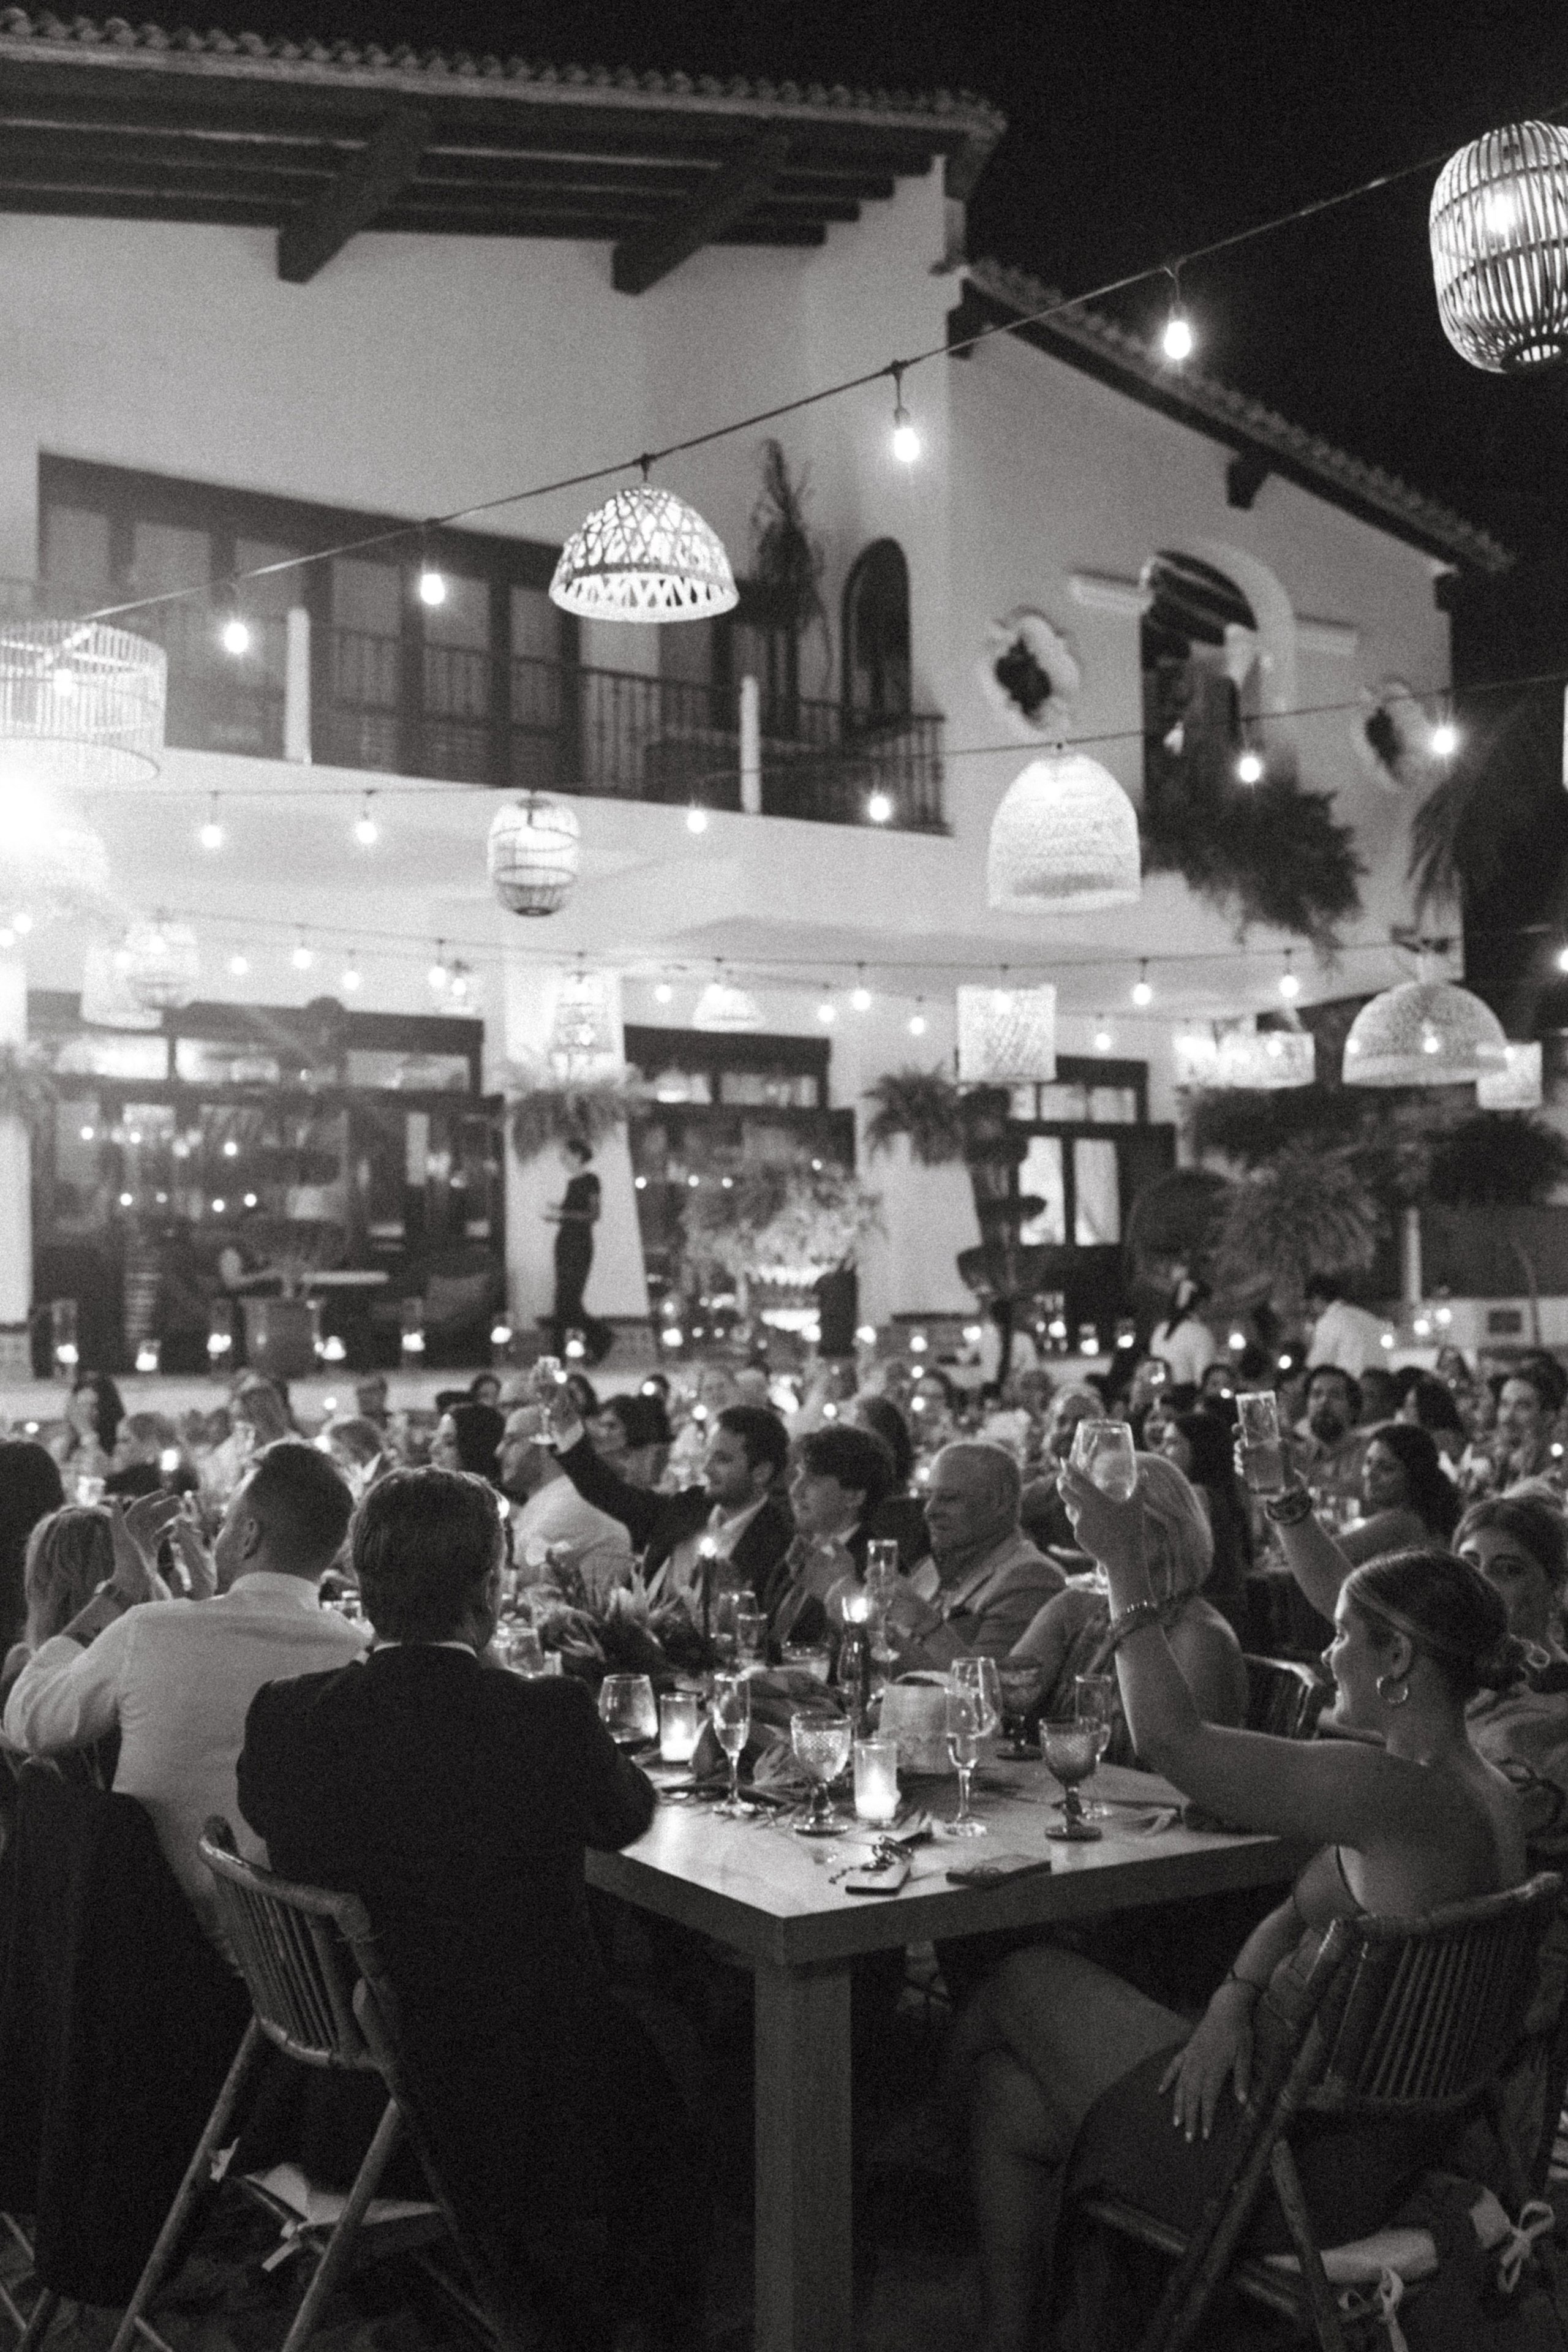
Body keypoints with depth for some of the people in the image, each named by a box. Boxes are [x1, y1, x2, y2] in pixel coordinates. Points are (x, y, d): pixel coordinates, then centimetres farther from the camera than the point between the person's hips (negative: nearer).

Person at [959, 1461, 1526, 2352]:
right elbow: (1301, 1912, 11)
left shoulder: (1400, 1793, -28)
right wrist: (1237, 1997, -7)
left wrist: (1126, 1566, -19)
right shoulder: (1482, 1793, 6)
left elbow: (1170, 1737, -27)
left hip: (1313, 2158, -9)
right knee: (1012, 2098, 13)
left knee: (1026, 1980, 6)